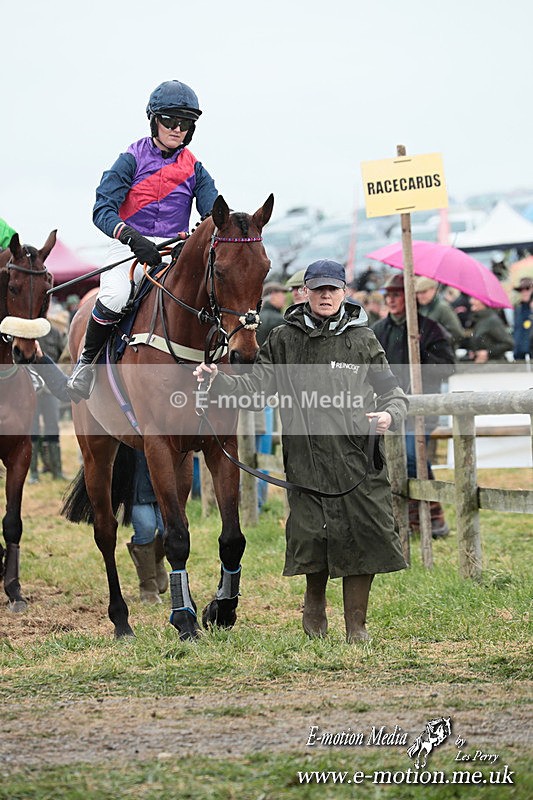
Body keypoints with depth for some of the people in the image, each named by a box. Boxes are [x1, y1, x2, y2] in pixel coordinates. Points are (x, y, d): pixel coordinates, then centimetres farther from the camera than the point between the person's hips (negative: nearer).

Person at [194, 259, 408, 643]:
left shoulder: (363, 339, 7)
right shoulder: (284, 340, 9)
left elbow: (392, 391, 8)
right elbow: (257, 387, 5)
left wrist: (390, 415, -13)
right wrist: (218, 380, -11)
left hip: (358, 456, 0)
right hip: (306, 457, 0)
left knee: (361, 536, -1)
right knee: (313, 535, -1)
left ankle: (357, 625, 13)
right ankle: (315, 604, 29)